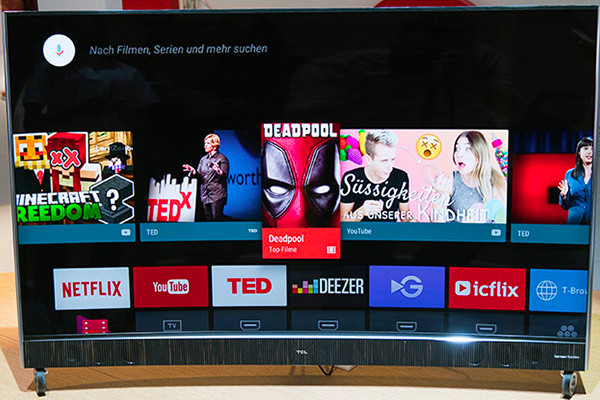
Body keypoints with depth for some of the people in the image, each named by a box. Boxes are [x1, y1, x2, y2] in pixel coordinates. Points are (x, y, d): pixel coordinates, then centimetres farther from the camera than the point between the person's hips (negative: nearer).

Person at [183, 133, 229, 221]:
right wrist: (193, 171, -5)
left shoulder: (222, 159, -2)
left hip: (217, 194, -6)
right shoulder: (203, 159, 16)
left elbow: (225, 176, -10)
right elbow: (200, 177, 14)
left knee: (217, 217, -11)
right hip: (205, 194, 6)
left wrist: (219, 171, -30)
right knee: (209, 217, 7)